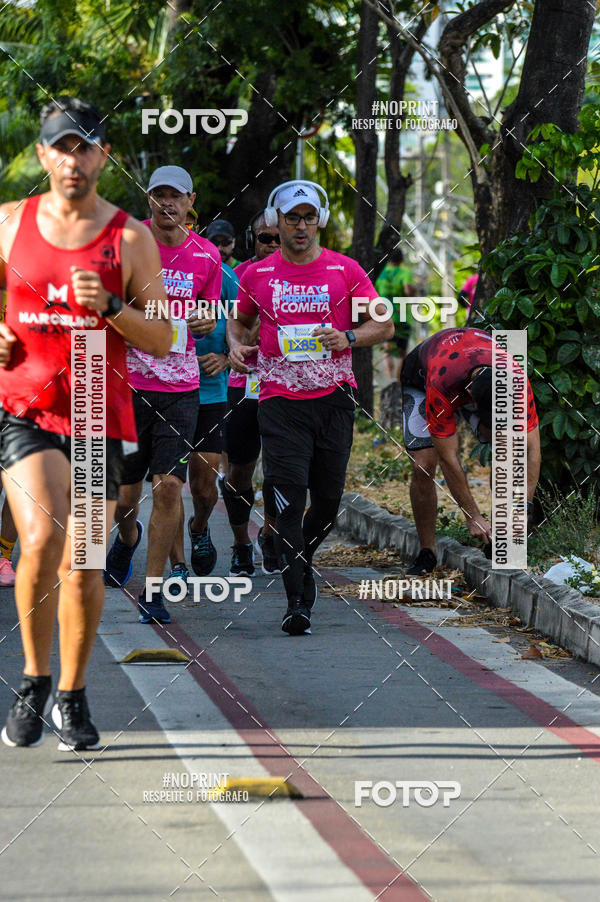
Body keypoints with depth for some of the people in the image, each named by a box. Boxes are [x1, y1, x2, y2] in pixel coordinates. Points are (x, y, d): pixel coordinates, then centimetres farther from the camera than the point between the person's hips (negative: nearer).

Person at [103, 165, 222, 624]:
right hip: (127, 382, -1)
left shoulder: (206, 256, 5)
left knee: (169, 486, -10)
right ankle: (127, 536, 42)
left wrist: (207, 322, -4)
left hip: (180, 386, 1)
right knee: (124, 494, 4)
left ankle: (152, 590, 0)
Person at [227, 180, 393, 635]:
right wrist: (236, 343, 0)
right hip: (280, 399, -1)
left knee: (328, 497, 7)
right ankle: (296, 601, -12)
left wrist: (347, 337, -12)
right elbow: (239, 319, 22)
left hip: (333, 397, 1)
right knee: (289, 497, -11)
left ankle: (303, 558, 38)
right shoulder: (257, 276, 5)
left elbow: (384, 325, 6)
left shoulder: (345, 271, 3)